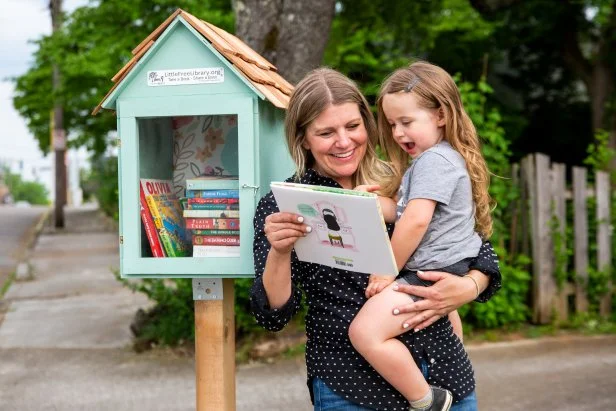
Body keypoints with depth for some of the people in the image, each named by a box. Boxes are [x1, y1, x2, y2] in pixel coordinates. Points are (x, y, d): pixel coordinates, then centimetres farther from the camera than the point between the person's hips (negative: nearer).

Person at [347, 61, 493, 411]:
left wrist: (389, 270, -17)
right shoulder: (441, 158, 15)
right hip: (448, 270, 12)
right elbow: (405, 213, 18)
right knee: (442, 317, 40)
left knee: (366, 332, -23)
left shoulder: (433, 160, -17)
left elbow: (416, 221, -27)